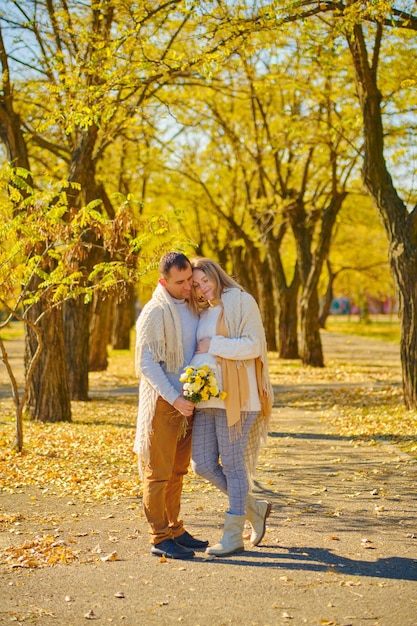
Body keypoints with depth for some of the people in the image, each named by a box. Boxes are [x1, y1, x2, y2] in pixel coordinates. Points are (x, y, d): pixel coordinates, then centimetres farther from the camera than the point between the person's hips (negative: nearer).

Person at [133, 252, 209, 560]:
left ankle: (175, 530, 23)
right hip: (162, 403, -7)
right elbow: (145, 363, -15)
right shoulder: (155, 312, -12)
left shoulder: (192, 306, 10)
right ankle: (160, 538, 5)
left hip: (187, 400, 7)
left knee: (177, 472, 14)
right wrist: (174, 398, -19)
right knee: (158, 473, -1)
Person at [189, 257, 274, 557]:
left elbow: (254, 345, -13)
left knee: (233, 465, -1)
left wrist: (213, 345, -12)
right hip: (206, 397, 8)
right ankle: (254, 507, 22)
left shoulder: (241, 301, -3)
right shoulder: (203, 312, 19)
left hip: (234, 397, -8)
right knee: (203, 464, 4)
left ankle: (233, 535, 9)